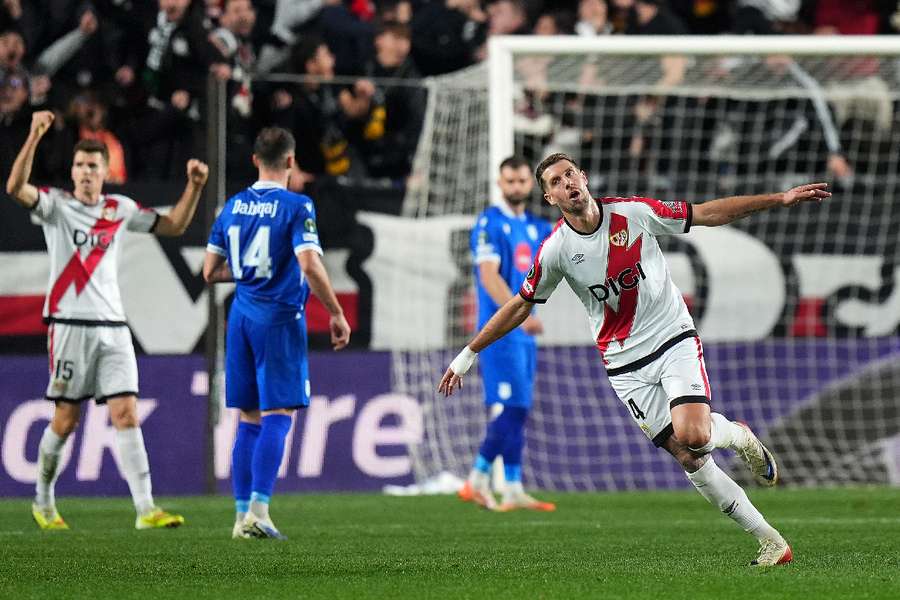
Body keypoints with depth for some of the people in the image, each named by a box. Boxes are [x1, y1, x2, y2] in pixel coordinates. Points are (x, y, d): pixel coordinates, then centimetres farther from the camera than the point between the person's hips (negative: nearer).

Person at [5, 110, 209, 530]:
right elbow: (16, 188, -19)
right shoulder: (56, 205, 0)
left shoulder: (120, 209, 12)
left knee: (126, 416, -7)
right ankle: (43, 502, 20)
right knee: (65, 420, 1)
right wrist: (34, 137, -30)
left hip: (113, 327, 3)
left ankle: (146, 509, -13)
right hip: (70, 324, -3)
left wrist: (194, 187, 6)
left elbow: (173, 226, 21)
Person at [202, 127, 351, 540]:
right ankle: (258, 509, -16)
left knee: (249, 420, 10)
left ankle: (243, 514, 9)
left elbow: (210, 271, 13)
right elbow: (310, 265, -20)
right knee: (277, 417, -6)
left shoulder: (233, 206, 9)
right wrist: (337, 315, -11)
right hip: (280, 319, -6)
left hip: (241, 318, 6)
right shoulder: (296, 206, -9)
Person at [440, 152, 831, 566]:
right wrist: (468, 354, 8)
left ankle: (738, 436, 11)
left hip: (674, 337, -1)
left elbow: (708, 213, -1)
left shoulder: (633, 213, -8)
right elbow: (520, 306, 6)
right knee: (688, 457, -7)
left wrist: (781, 199, -3)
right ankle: (769, 540, 0)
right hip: (626, 366, 1)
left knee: (693, 435, -25)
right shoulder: (556, 249, -7)